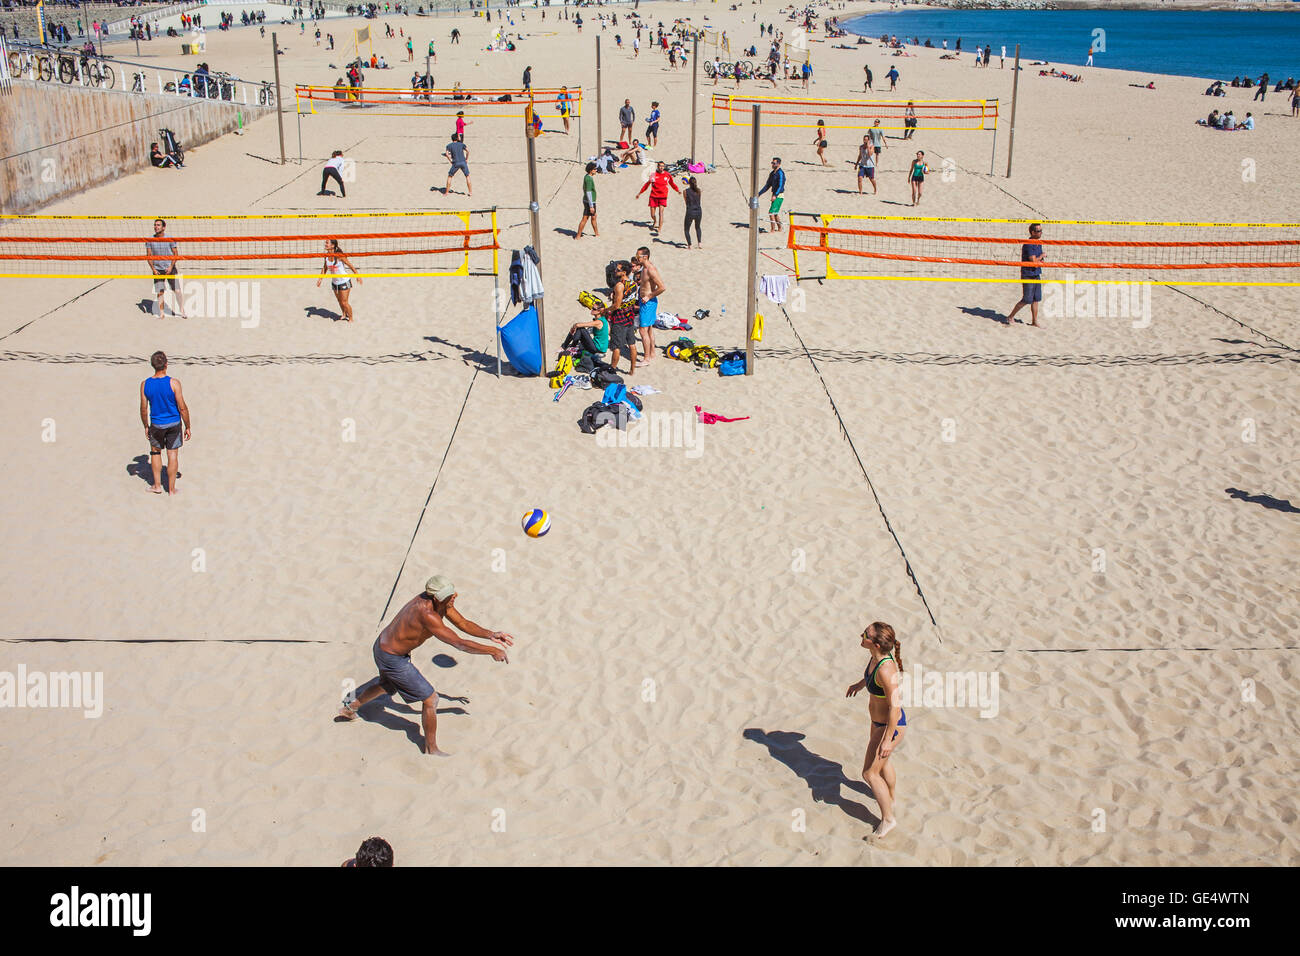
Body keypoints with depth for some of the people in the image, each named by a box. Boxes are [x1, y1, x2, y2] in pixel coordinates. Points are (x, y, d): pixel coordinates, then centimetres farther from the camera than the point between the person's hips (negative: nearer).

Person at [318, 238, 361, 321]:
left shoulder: (339, 255, -22)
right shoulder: (326, 255, -5)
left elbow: (350, 265, -12)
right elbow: (324, 268, 9)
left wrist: (357, 276, -8)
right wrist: (320, 279, 0)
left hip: (344, 281, -6)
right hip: (334, 282, 6)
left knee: (344, 302, -2)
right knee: (340, 301, 19)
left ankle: (351, 319, 18)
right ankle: (344, 315, 42)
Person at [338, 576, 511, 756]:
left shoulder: (441, 601, -10)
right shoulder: (427, 614, -37)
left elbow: (463, 623, 1)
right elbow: (459, 643, -36)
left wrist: (491, 634, -10)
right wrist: (492, 651, -29)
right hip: (391, 658, -10)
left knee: (387, 684, 39)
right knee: (430, 699, -1)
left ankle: (349, 708, 59)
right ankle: (431, 749, 17)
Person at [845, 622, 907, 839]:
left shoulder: (885, 670, -36)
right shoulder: (877, 657, -10)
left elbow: (895, 706, -30)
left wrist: (887, 739, -25)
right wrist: (860, 684, 31)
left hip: (891, 726, -9)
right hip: (878, 721, 9)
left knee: (870, 773, 3)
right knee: (882, 762, 31)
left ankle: (888, 819, 22)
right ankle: (890, 798, 57)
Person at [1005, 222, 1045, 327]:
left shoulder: (1039, 243, 11)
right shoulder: (1028, 244, -17)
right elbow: (1034, 260, -21)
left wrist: (1039, 261, -2)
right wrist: (1041, 256, -3)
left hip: (1037, 274, 8)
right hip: (1028, 275, -8)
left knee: (1036, 299, 9)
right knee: (1027, 300, -5)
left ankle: (1035, 322, 17)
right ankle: (1010, 317, 9)